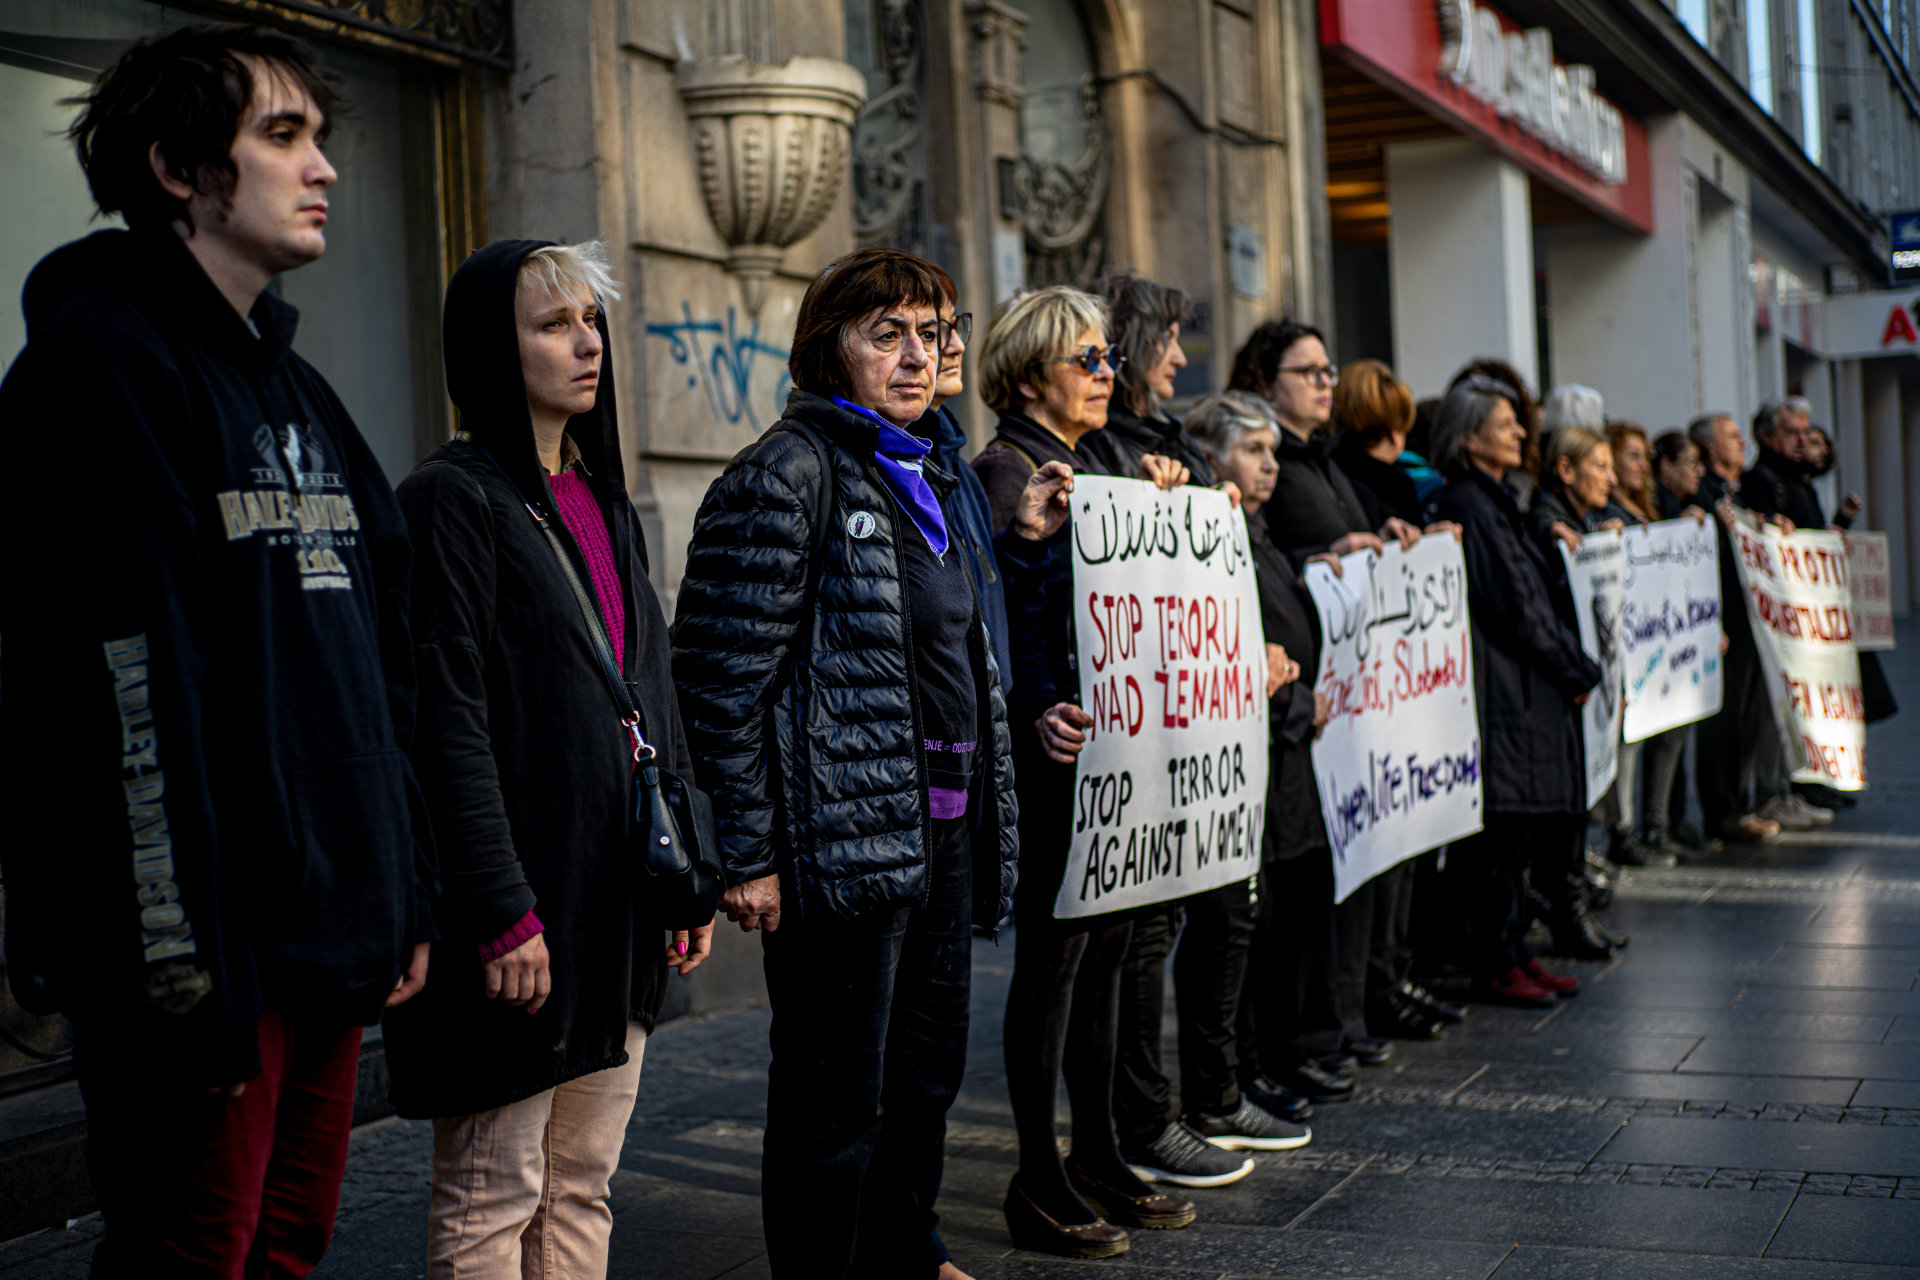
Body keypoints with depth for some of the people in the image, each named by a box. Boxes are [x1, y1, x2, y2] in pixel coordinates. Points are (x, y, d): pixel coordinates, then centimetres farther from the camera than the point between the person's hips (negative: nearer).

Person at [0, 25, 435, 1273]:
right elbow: (128, 694, -18)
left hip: (332, 931, 9)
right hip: (208, 943, -9)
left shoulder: (298, 389, 18)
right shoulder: (103, 359, -10)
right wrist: (182, 969, -20)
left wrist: (406, 895, 17)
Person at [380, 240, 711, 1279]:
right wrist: (502, 914, -19)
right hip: (523, 896, -8)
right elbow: (448, 721, -15)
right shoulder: (453, 500, -9)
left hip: (618, 899, 8)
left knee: (582, 1188, 14)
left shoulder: (605, 503, 16)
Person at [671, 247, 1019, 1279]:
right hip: (848, 834, -9)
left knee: (928, 1063, 19)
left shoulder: (926, 479, 17)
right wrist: (747, 855, -18)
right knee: (837, 1093, 0)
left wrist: (984, 806, 21)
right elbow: (723, 673, -16)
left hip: (943, 827, 9)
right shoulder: (785, 475, -11)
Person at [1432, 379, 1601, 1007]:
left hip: (1527, 692, 10)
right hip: (1503, 694, -10)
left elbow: (1540, 597, 21)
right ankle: (1495, 964, 2)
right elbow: (1517, 608, -15)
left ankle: (1509, 950, 19)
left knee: (1516, 832, 12)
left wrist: (1573, 668, 12)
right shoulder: (1469, 505, -13)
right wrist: (1580, 672, -6)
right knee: (1502, 831, -5)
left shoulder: (1493, 501, 18)